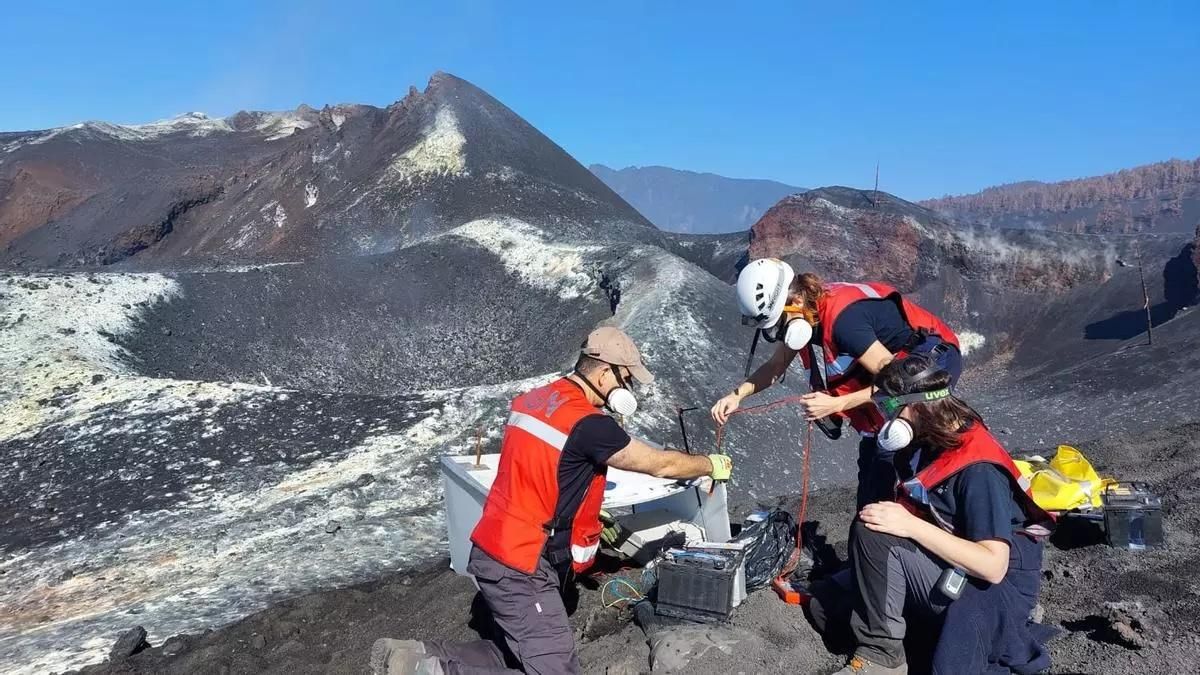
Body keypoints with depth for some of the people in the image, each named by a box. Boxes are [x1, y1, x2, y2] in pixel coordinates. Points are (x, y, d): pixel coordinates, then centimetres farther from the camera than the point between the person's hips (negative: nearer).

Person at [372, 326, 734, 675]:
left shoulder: (532, 400, 7)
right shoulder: (588, 424, -19)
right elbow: (659, 464, -6)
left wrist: (591, 522, 25)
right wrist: (711, 465, 11)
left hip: (495, 548, 9)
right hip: (519, 567, -9)